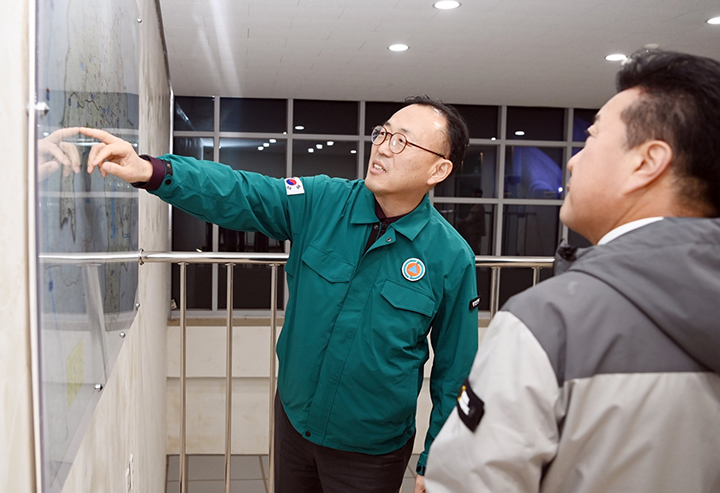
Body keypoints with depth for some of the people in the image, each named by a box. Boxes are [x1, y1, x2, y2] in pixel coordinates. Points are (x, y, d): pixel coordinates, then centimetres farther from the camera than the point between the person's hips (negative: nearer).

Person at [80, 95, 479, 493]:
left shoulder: (452, 258, -16)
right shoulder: (320, 202, -11)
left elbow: (455, 370, -8)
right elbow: (234, 194, -19)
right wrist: (150, 171, -36)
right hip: (294, 417, 3)